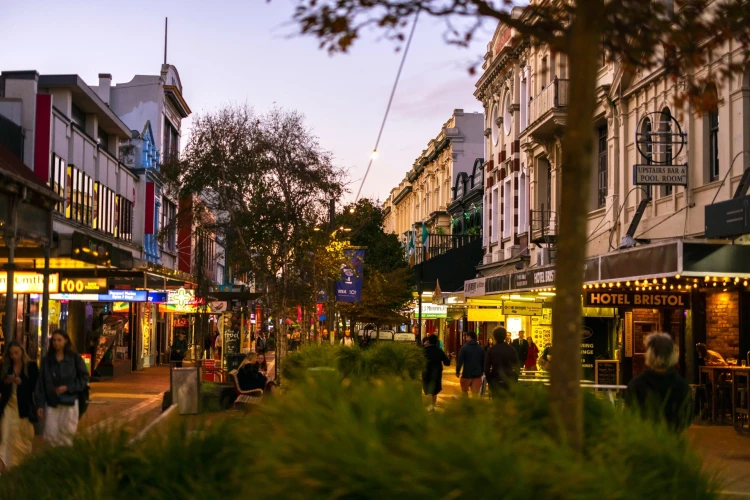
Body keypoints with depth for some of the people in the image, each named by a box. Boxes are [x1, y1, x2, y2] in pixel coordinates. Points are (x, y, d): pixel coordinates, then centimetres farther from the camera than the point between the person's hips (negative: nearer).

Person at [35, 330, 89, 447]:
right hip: (52, 403, 2)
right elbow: (40, 383, 6)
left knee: (66, 434, -5)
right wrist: (40, 404, -1)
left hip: (70, 402, -2)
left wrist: (68, 388, -11)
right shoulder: (46, 360, 8)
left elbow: (84, 378, 2)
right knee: (51, 435, -2)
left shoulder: (75, 358, 2)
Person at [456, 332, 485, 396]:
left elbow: (460, 361, -12)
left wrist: (457, 372, -1)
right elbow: (483, 362, 10)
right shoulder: (481, 348, 5)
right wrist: (481, 372, 19)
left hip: (466, 374, -3)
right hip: (477, 375, 3)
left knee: (464, 392, 19)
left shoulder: (464, 348, -10)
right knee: (476, 394, 1)